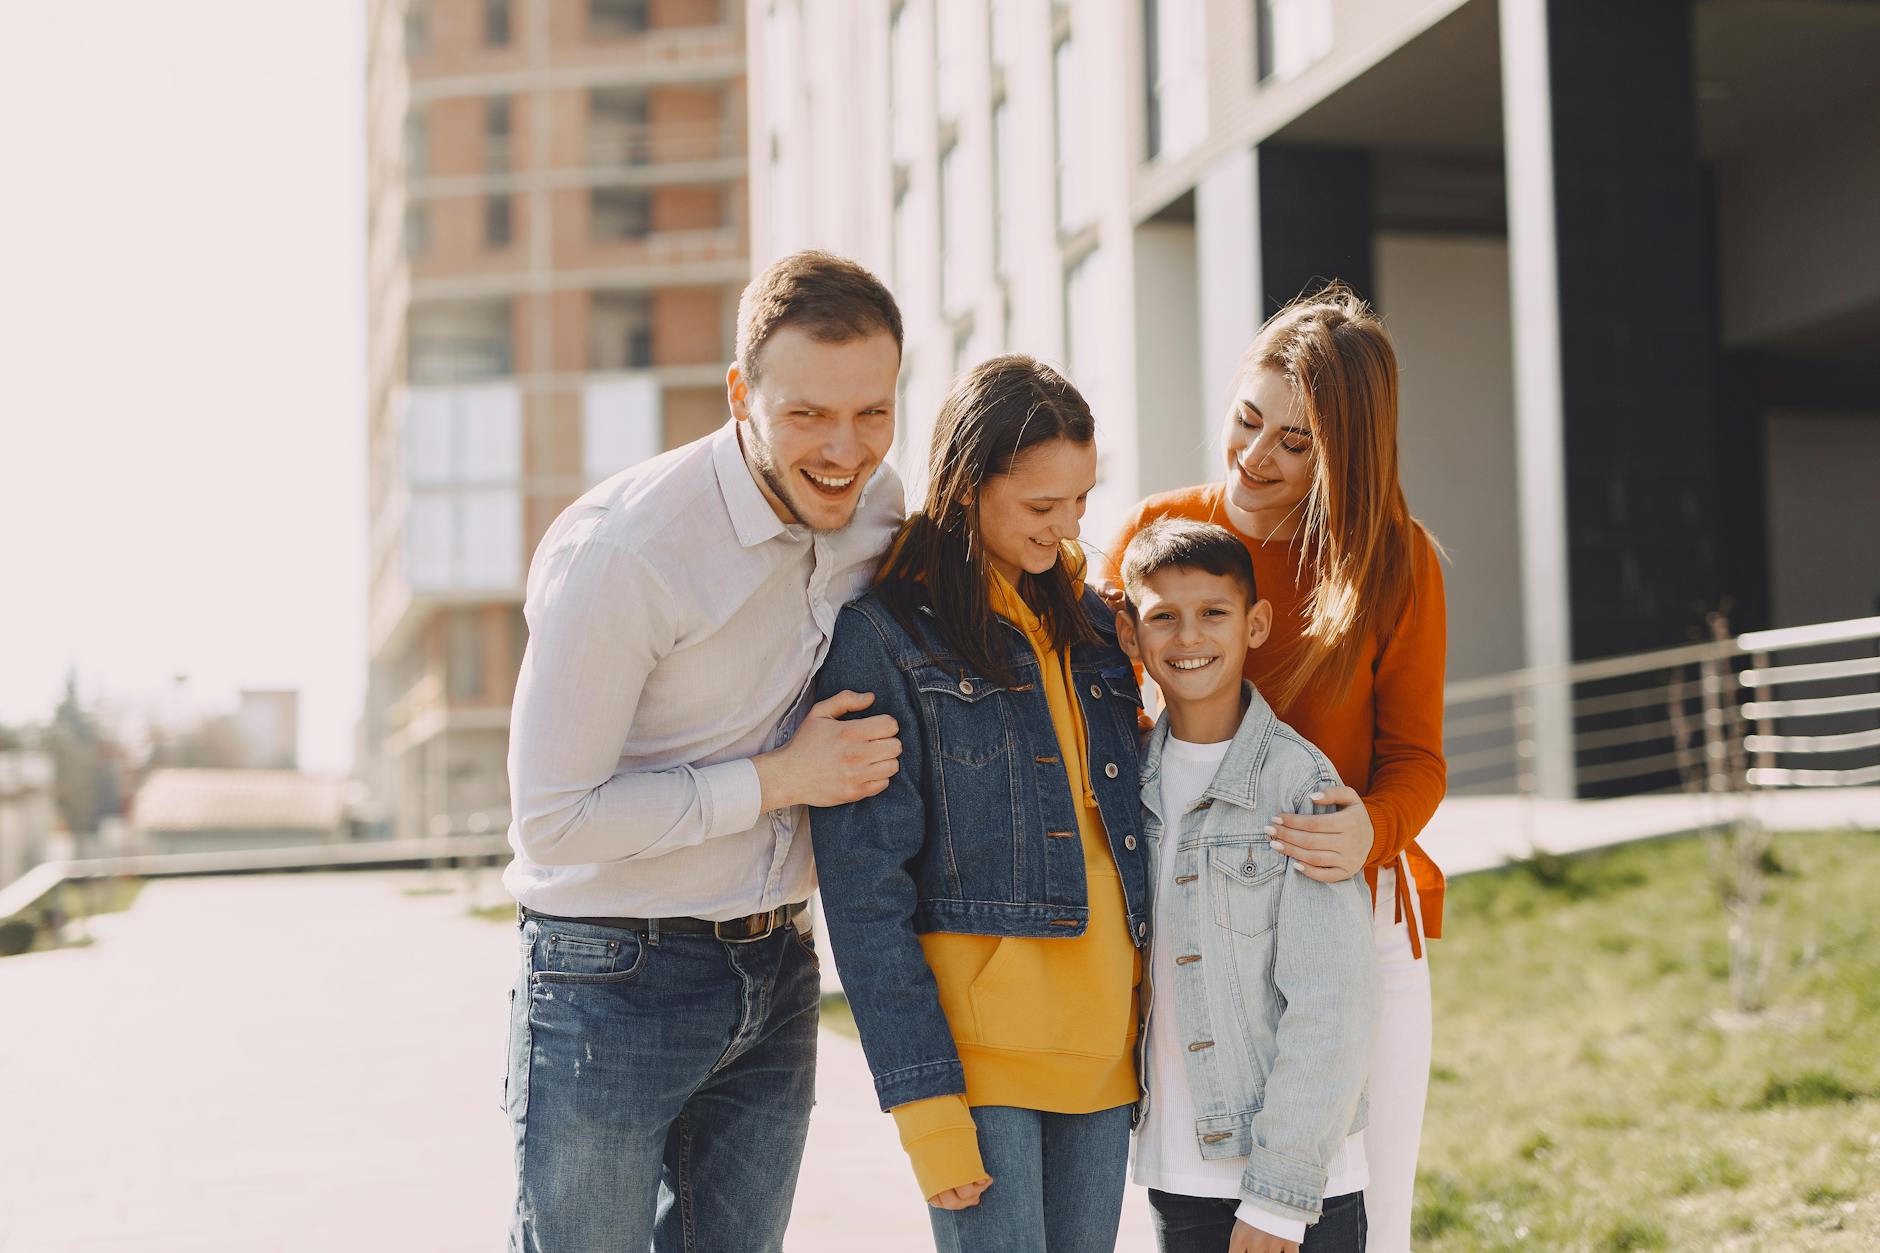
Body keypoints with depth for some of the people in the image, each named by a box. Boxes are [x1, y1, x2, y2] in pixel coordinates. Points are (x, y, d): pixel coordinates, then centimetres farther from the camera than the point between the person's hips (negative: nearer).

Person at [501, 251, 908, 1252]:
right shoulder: (620, 549, -22)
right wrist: (779, 779, -17)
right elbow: (552, 820, -20)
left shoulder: (877, 504, 0)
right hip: (613, 980, -6)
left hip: (774, 975, 6)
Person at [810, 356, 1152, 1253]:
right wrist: (923, 1099, -14)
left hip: (1105, 1037, 6)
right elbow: (864, 889, -10)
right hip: (975, 1040, -6)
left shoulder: (1087, 621, 13)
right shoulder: (884, 637, -7)